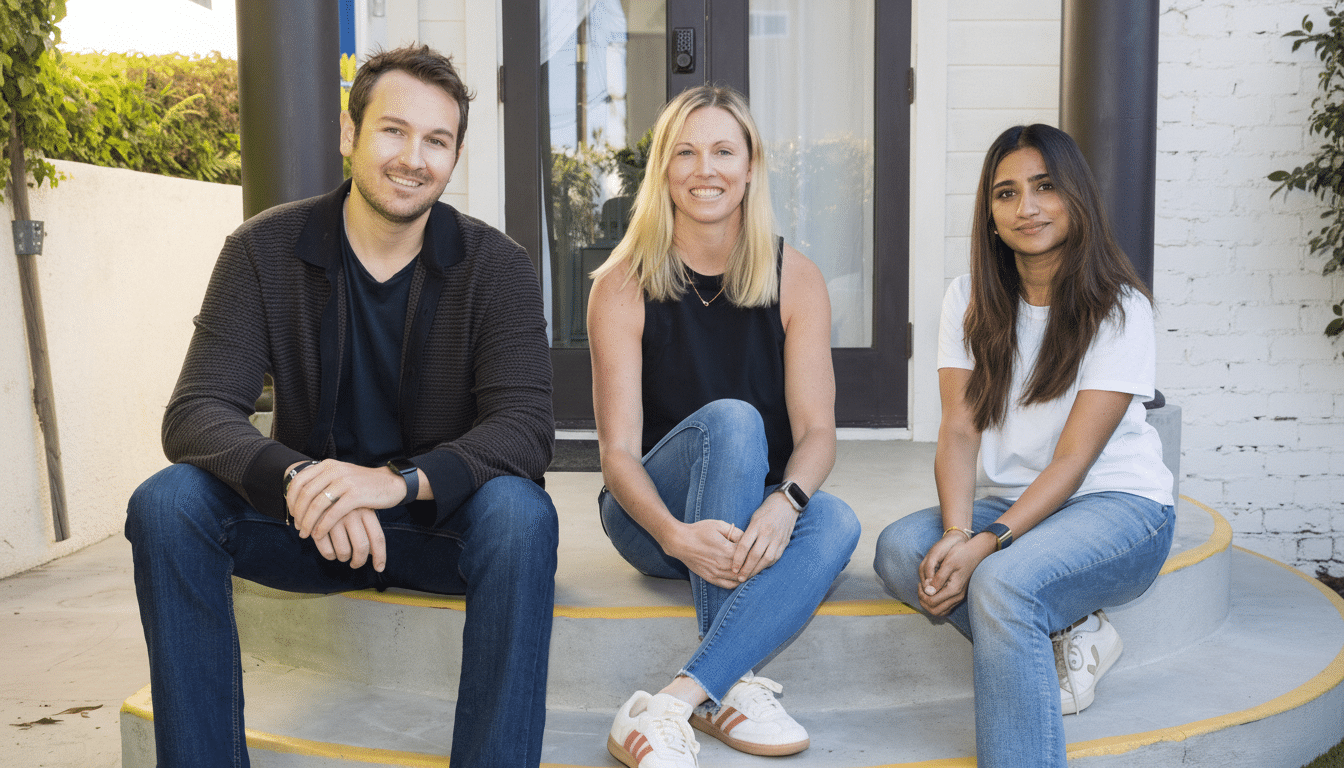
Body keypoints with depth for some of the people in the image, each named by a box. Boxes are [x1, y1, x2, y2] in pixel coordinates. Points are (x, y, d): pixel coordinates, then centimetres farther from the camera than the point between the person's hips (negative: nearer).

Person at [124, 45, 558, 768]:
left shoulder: (495, 266, -7)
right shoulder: (265, 250, -5)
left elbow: (526, 422, -18)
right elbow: (196, 411, -14)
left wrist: (398, 479, -36)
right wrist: (296, 481, -36)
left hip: (439, 520, -1)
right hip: (307, 520, 2)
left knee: (521, 514, -33)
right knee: (164, 504, -23)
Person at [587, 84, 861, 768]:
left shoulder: (795, 280, -1)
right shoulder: (623, 287, -7)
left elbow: (817, 429, -7)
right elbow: (618, 451, -13)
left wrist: (784, 505, -30)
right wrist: (676, 534, -32)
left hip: (760, 517, 2)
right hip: (652, 517, -2)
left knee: (836, 523, -32)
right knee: (732, 419, -32)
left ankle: (671, 704, -38)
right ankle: (733, 684, -34)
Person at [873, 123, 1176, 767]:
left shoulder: (1118, 309, -9)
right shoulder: (970, 302, 4)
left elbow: (1073, 458, -16)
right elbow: (960, 431, -4)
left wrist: (986, 544, -28)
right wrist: (957, 534, -23)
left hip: (1118, 505, -5)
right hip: (1015, 503, 5)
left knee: (1004, 581, -35)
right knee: (898, 549, -23)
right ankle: (1064, 641, -15)